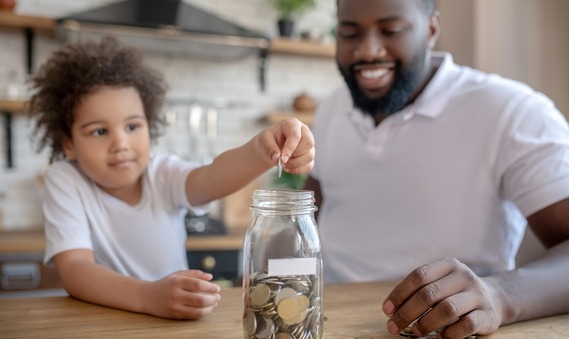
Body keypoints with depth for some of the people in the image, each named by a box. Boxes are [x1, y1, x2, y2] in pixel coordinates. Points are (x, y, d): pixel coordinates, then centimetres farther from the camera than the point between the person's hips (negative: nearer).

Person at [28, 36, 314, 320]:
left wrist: (261, 151, -49)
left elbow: (213, 177, -28)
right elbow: (74, 268, -23)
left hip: (178, 318, 1)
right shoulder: (64, 180, -10)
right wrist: (149, 296, -40)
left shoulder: (164, 173, -7)